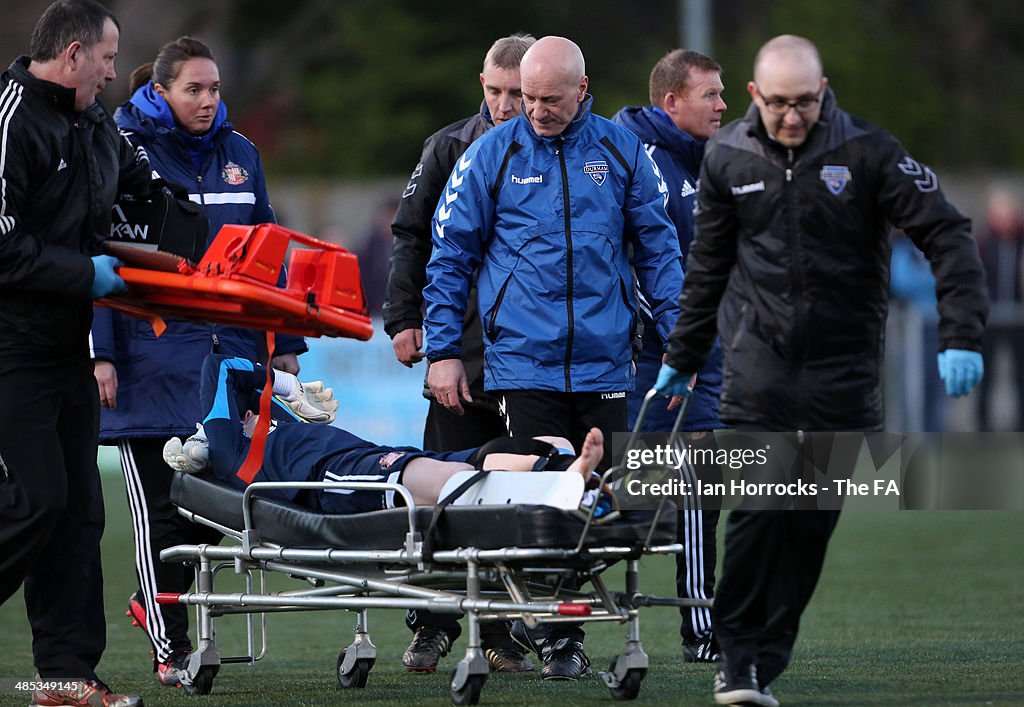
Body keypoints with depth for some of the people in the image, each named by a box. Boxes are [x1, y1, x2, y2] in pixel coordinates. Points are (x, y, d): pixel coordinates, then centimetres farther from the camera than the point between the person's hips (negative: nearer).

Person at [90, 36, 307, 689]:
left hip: (230, 352, 4)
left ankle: (160, 601, 26)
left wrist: (285, 344, 13)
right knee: (161, 504, -2)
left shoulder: (239, 155, 13)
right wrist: (100, 353, -10)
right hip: (153, 359, -4)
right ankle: (171, 649, 5)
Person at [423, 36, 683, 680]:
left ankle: (574, 620, 17)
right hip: (523, 359, -2)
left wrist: (681, 336, 4)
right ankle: (558, 639, -1)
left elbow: (656, 248, 12)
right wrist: (442, 351, 2)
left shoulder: (620, 151, 6)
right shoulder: (491, 155, 2)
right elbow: (450, 257, 6)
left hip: (603, 360, 2)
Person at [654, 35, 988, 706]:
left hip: (844, 368, 0)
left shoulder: (867, 152, -8)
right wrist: (681, 359, 19)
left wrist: (962, 337, -20)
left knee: (813, 521, 1)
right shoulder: (727, 158, 2)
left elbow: (949, 236, -9)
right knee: (758, 507, -13)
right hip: (760, 362, 0)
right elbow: (708, 267, 15)